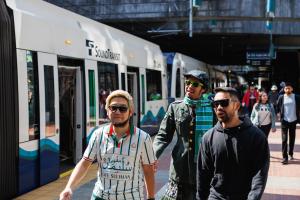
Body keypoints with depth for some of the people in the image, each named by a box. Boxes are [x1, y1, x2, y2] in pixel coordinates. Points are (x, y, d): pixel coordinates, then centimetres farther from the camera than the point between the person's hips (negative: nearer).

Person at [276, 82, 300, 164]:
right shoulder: (281, 97, -3)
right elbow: (277, 107, 4)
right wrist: (280, 115, -2)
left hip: (293, 121, 1)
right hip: (284, 121, -1)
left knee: (292, 138, 14)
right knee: (284, 139, -5)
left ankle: (291, 153, 32)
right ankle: (285, 157, -4)